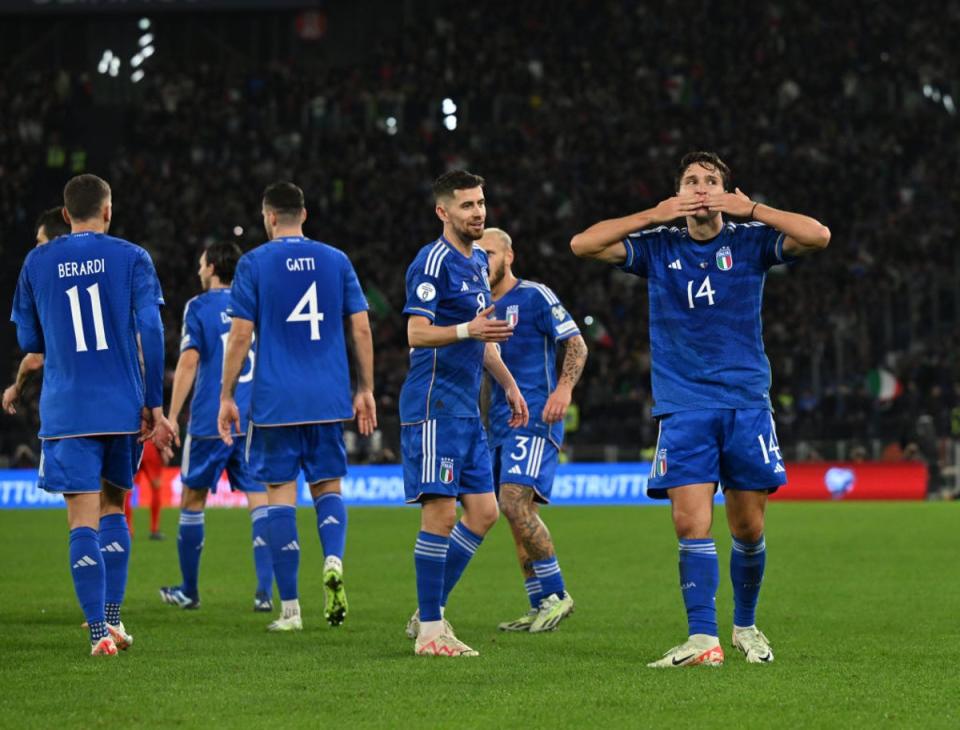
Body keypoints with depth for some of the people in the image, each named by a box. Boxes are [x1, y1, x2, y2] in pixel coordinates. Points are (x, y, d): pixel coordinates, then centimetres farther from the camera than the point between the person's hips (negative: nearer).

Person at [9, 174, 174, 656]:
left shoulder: (37, 263, 4)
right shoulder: (131, 258, 0)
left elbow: (28, 340, 11)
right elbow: (151, 333, -6)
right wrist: (154, 405, -2)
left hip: (66, 413, -1)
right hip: (124, 408, 1)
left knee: (83, 521, -3)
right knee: (113, 508, 18)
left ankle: (99, 631, -13)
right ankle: (112, 618, 14)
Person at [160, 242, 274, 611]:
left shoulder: (199, 307, -3)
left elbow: (189, 362, -10)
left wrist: (172, 416, -7)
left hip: (210, 422, -3)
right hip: (255, 421, 3)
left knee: (192, 498, 11)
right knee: (259, 500, -1)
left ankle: (189, 590, 18)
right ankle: (265, 591, -13)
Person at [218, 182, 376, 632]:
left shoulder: (254, 264, -2)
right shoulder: (336, 261, 7)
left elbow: (240, 336, -4)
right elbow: (361, 329, 6)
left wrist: (227, 397, 2)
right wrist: (365, 390, 13)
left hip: (274, 401, -3)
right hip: (328, 400, 3)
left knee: (280, 494, 2)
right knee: (328, 485, 14)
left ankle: (290, 609, 1)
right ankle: (333, 561, -16)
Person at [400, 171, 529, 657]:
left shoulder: (477, 261, 18)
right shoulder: (433, 262, -10)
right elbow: (417, 333, -18)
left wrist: (508, 385, 25)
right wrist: (468, 330, -32)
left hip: (467, 407, 9)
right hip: (434, 403, -9)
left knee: (483, 512, 6)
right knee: (441, 511, -10)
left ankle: (430, 612, 14)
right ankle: (430, 630, -6)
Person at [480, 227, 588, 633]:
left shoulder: (534, 296, -4)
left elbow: (576, 344, -8)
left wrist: (564, 388, -23)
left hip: (535, 417, -8)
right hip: (500, 424, 8)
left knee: (514, 502, -20)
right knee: (520, 512, 6)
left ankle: (556, 595, -13)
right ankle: (541, 607, 10)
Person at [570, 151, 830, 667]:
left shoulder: (750, 241, 4)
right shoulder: (658, 247, 7)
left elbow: (818, 236, -9)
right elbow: (582, 244, -2)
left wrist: (751, 210, -11)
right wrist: (654, 215, -7)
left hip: (746, 403, 0)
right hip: (682, 406, 0)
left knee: (747, 528, 4)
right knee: (691, 522, -13)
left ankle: (745, 625, 25)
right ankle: (703, 639, -14)